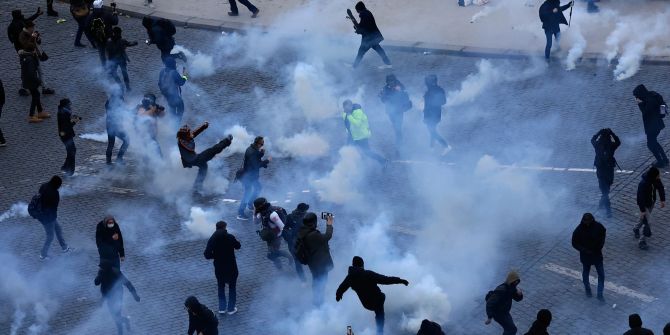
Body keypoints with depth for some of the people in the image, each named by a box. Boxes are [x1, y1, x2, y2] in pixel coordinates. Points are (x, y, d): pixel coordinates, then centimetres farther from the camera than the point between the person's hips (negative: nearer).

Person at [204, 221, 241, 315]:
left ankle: (222, 308, 22)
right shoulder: (230, 238, -15)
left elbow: (207, 255, -15)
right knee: (232, 288, 14)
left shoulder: (212, 239, -10)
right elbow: (238, 246, 2)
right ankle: (231, 308, 18)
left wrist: (216, 255, 3)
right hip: (231, 267, -2)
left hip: (219, 268, 2)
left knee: (221, 287, 20)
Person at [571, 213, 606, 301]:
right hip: (586, 256, -2)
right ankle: (587, 289, 44)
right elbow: (575, 244, -12)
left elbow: (603, 232, 6)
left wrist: (601, 244, -5)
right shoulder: (579, 230, -23)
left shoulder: (597, 226, -17)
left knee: (601, 274, 6)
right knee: (585, 273, 19)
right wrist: (584, 250, -22)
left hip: (597, 254, 2)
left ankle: (600, 294, 19)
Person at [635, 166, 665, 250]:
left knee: (644, 219, 27)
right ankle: (642, 242, 2)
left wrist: (662, 200, 1)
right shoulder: (643, 184, -36)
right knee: (648, 222, -9)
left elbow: (661, 188, 3)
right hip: (644, 205, -7)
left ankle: (636, 229, 53)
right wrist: (642, 210, -24)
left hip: (651, 203, 7)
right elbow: (640, 197, -29)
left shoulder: (656, 180, -16)